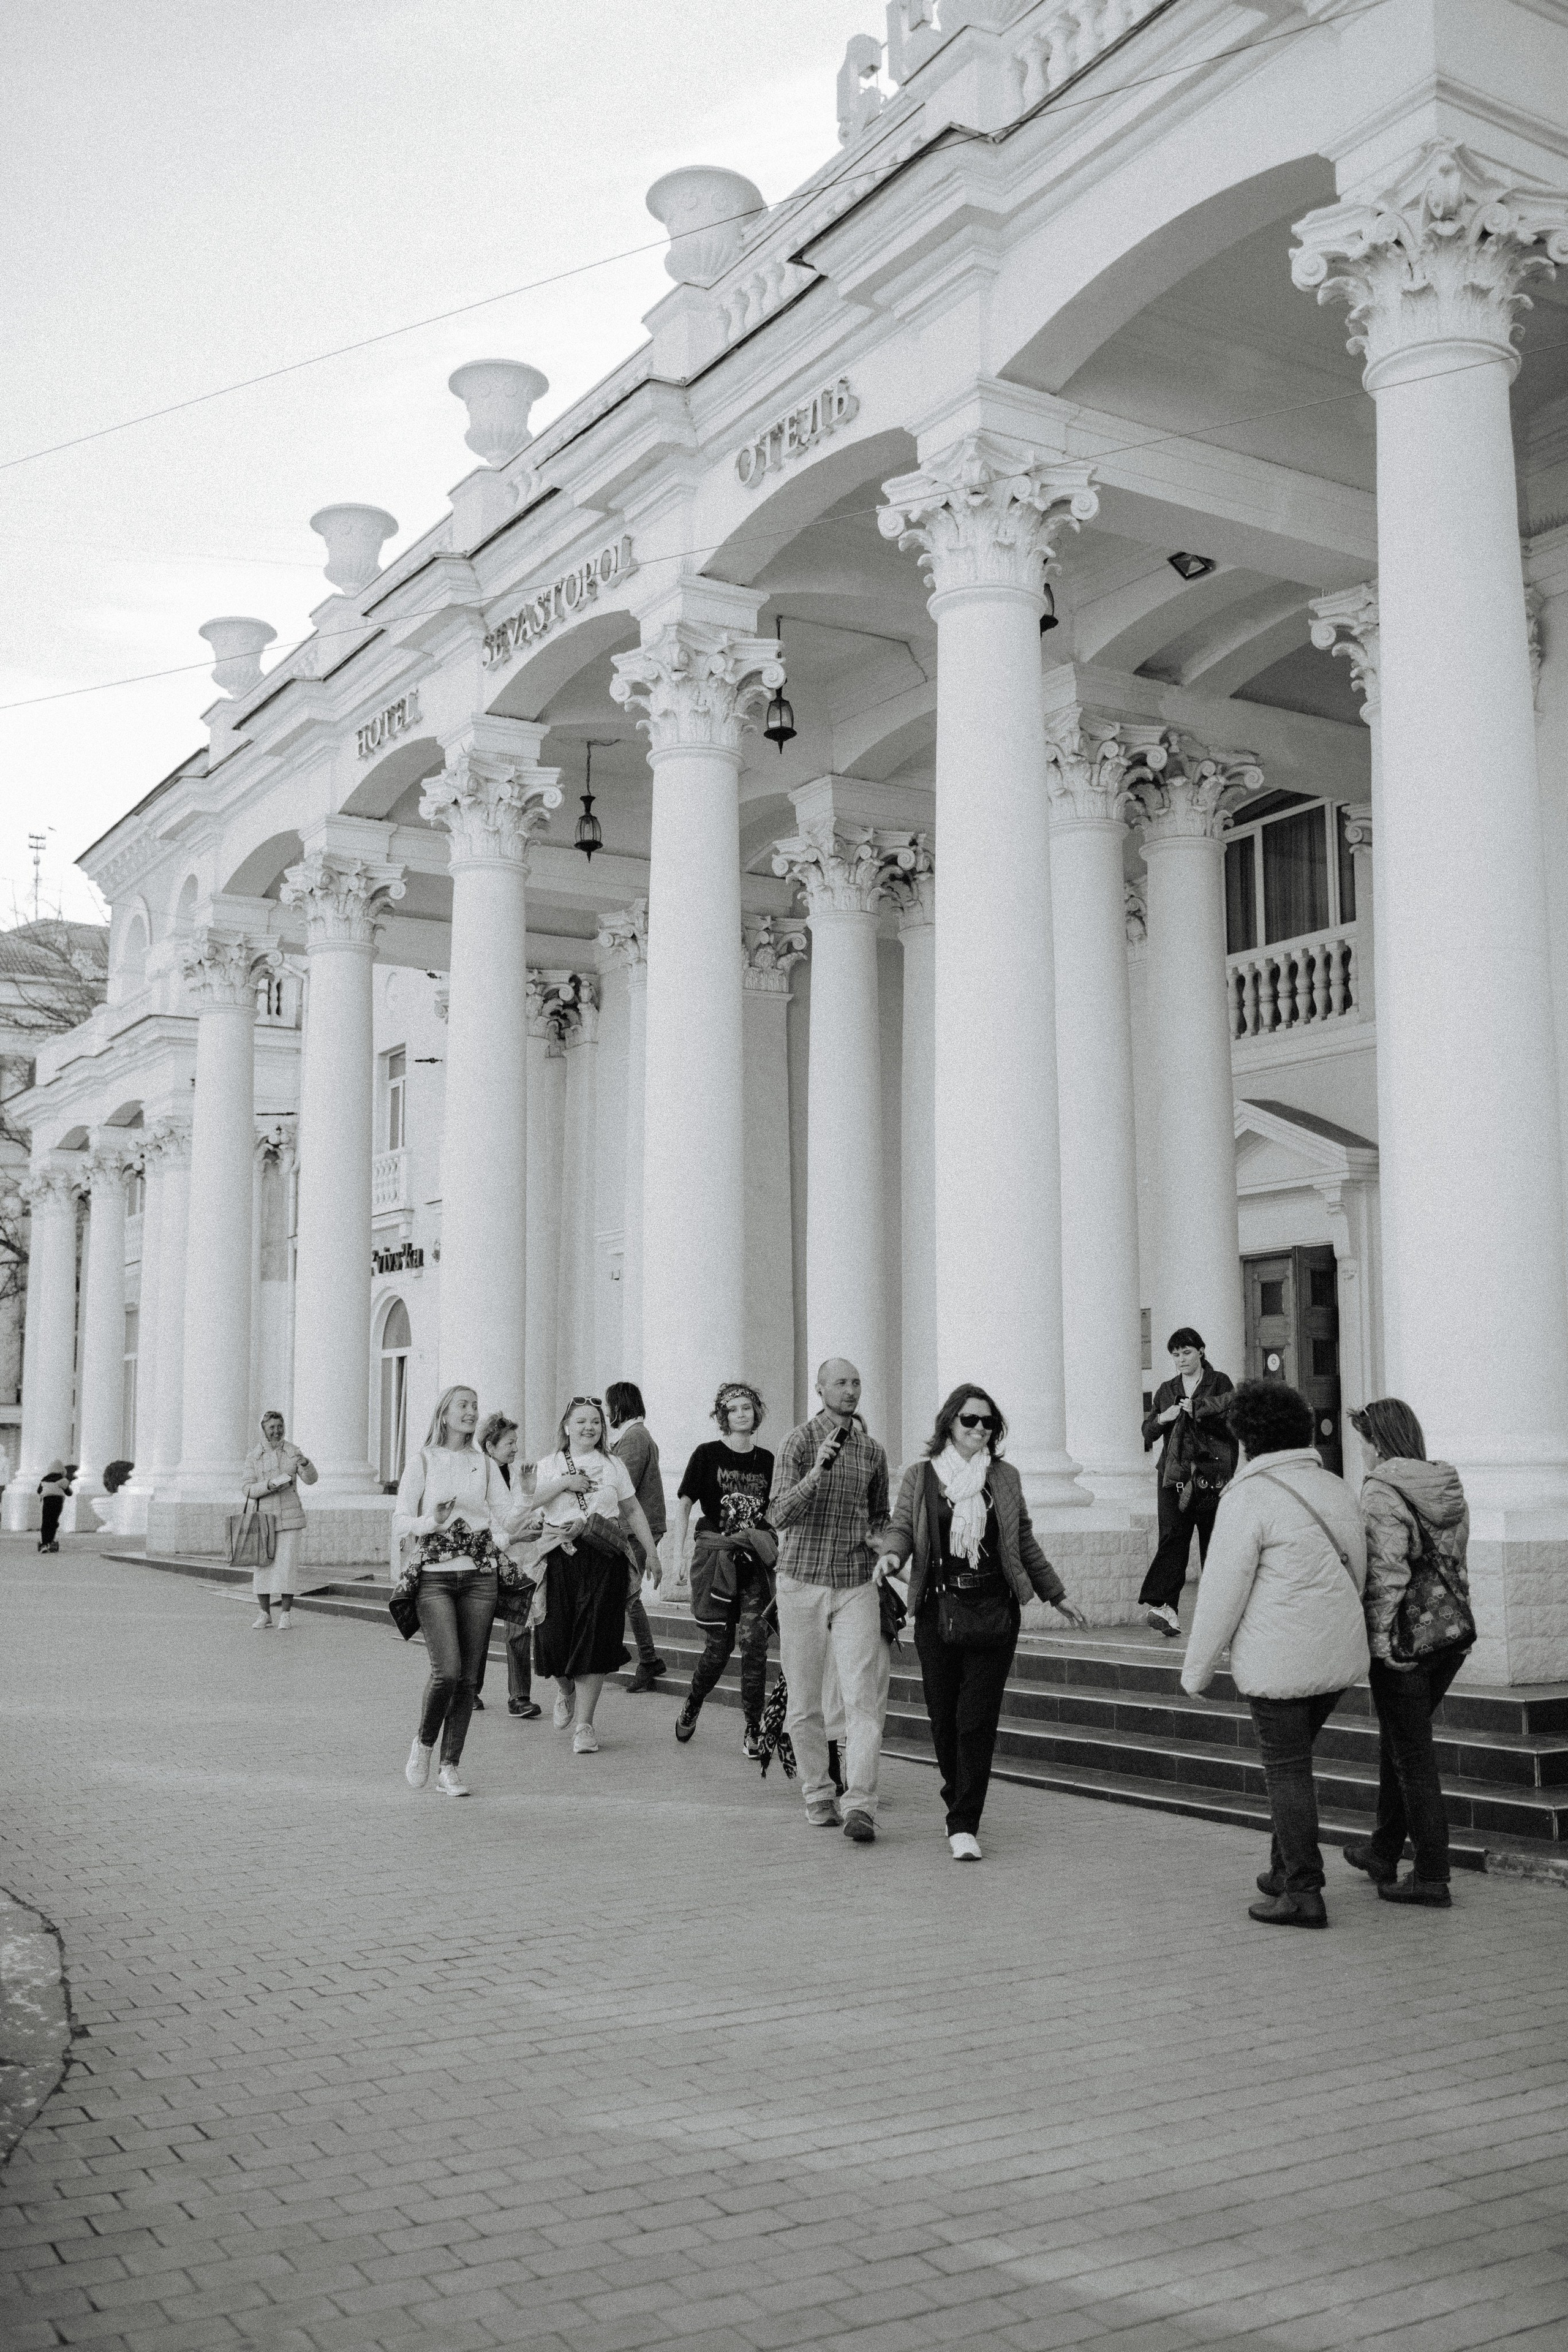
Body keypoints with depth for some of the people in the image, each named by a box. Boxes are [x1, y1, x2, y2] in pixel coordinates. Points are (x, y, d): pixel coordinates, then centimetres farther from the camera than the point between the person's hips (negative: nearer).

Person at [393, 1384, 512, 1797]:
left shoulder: (485, 1464, 12)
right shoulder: (423, 1462, 4)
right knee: (447, 1670, -16)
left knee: (467, 1677, 1)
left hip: (479, 1577, 3)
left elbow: (507, 1517, 9)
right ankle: (424, 1742, 11)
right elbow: (400, 1522, 0)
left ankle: (450, 1767, 12)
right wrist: (434, 1521, -17)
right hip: (434, 1577, -3)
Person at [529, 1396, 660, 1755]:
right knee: (556, 1639, -2)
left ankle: (585, 1725, 4)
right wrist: (564, 1483, -13)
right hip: (560, 1560, 0)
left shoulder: (613, 1465, 12)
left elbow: (633, 1512, 16)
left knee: (594, 1641, -5)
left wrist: (652, 1555, 13)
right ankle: (566, 1691, 33)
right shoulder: (549, 1465, 8)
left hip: (605, 1561, 0)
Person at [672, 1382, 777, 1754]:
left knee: (754, 1637, -11)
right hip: (715, 1554, -2)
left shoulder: (766, 1460, 10)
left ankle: (753, 1730, -4)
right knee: (719, 1645, 1)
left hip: (755, 1559, 2)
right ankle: (690, 1708, 28)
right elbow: (684, 1504, 1)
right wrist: (679, 1553, -5)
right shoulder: (708, 1455, 0)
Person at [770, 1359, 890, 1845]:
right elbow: (779, 1515, -15)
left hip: (856, 1586, 2)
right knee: (804, 1704, 6)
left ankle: (860, 1806, -12)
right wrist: (817, 1472, -28)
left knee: (861, 1699, -10)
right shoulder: (798, 1442, -4)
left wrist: (879, 1538, 2)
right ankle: (818, 1797, 21)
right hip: (802, 1583, -2)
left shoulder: (873, 1452, 10)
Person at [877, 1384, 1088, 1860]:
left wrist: (1056, 1595, 22)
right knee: (944, 1718, 4)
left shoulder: (1005, 1477, 10)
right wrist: (892, 1554, -20)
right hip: (937, 1611, 0)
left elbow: (1025, 1543, 18)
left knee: (977, 1721, -6)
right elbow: (901, 1527, 3)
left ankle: (965, 1826, -3)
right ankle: (960, 1809, 26)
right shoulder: (919, 1476, 7)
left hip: (994, 1611, 0)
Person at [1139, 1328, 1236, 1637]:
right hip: (1175, 1474, 2)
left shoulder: (1220, 1382, 8)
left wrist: (1197, 1409, -17)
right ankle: (1162, 1606, -26)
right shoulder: (1166, 1390, 18)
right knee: (1172, 1537, -14)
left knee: (1214, 1542, 1)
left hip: (1213, 1475, -2)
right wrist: (1161, 1418, -3)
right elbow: (1147, 1434, 17)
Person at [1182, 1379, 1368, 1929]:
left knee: (1286, 1769, 2)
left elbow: (1222, 1591, -13)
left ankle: (1303, 1893, 5)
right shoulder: (1336, 1489, 9)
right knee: (1294, 1757, 21)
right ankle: (1286, 1868, 27)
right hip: (1340, 1655, 7)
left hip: (1278, 1661, -7)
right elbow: (1356, 1573, 15)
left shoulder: (1248, 1498, -13)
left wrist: (1196, 1669, -3)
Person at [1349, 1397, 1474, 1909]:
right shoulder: (1448, 1487, 8)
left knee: (1413, 1756, 1)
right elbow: (1457, 1561, 12)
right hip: (1455, 1631, 8)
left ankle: (1432, 1876, 7)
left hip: (1406, 1637, -8)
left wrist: (1378, 1638, -14)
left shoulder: (1381, 1492, -16)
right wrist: (1450, 1614, 19)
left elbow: (1386, 1573, -21)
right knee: (1396, 1741, 21)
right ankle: (1383, 1852, 32)